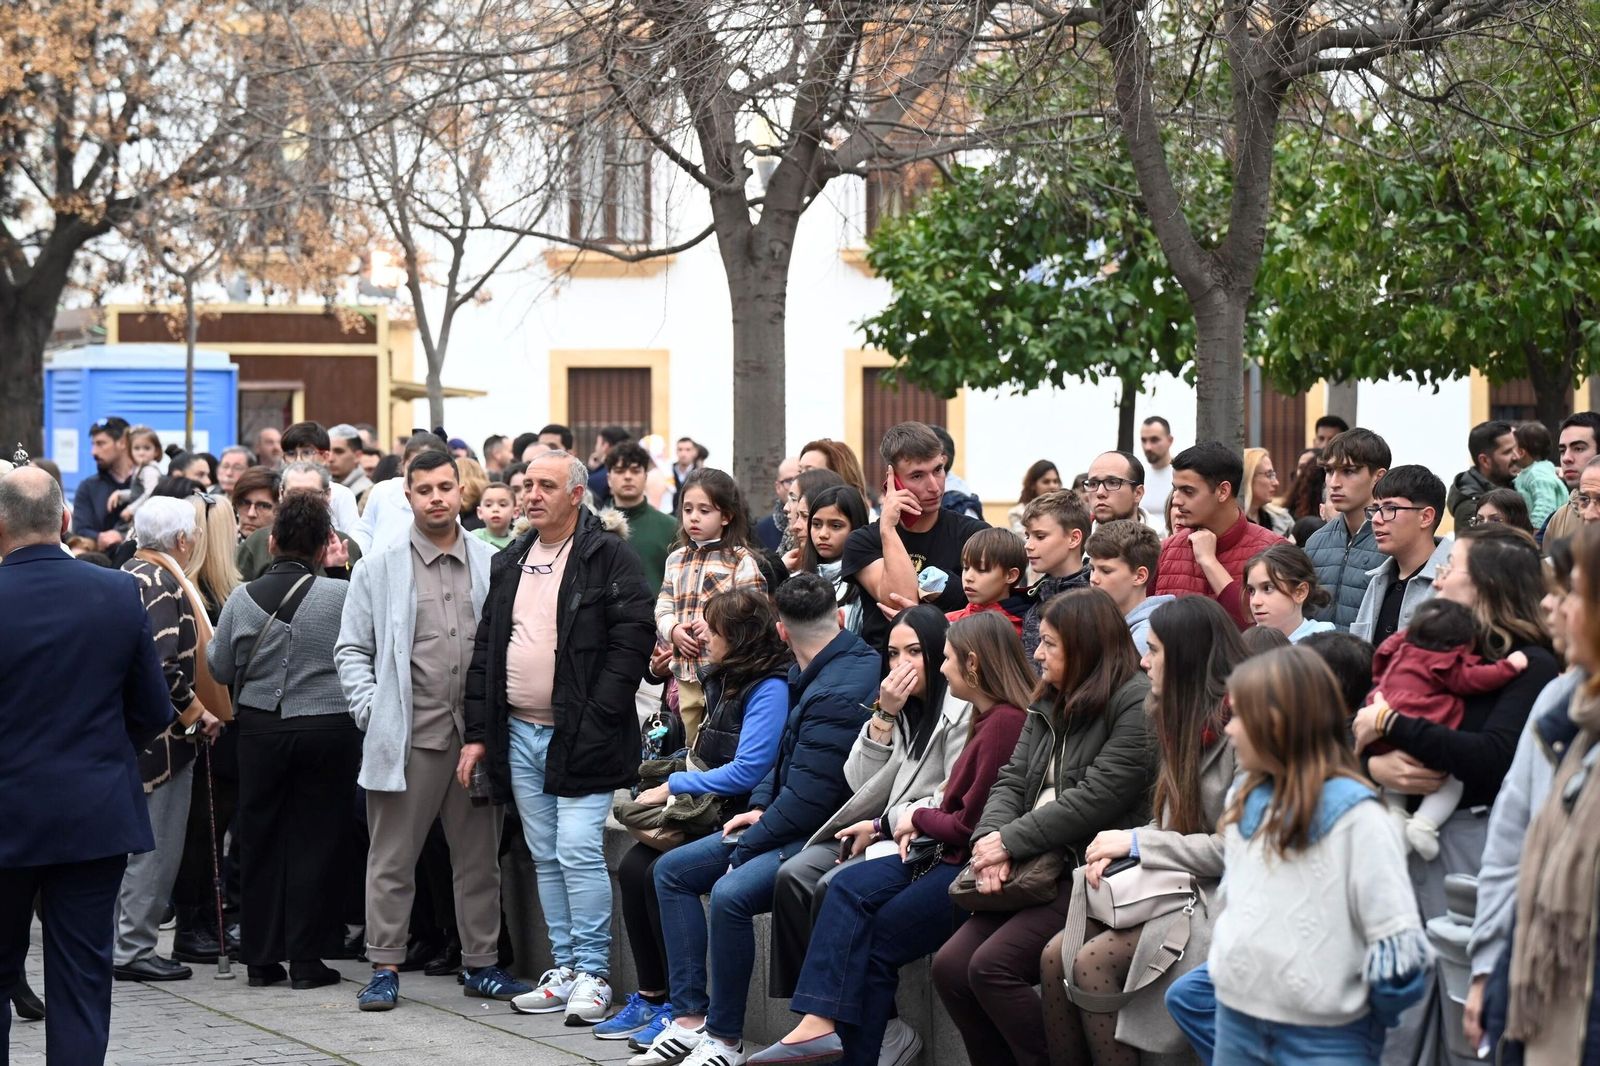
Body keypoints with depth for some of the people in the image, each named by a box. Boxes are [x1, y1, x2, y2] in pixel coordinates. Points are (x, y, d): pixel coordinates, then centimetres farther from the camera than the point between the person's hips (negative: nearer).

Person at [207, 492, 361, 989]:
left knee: (260, 840, 11)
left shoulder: (242, 598, -4)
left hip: (260, 729, 2)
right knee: (313, 838, 5)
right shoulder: (341, 595, -12)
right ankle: (305, 958, 5)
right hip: (328, 729, -2)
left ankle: (260, 957, 15)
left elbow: (220, 668, 5)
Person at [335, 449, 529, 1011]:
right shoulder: (379, 569, 4)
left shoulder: (493, 565, 7)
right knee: (392, 859, 3)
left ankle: (481, 963, 19)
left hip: (476, 735, 2)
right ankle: (385, 968, 10)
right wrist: (372, 711, -6)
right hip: (407, 737, -2)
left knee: (480, 857, 9)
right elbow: (352, 650, 6)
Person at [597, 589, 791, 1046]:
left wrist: (674, 786, -12)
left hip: (744, 815, -9)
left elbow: (747, 771, -20)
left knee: (663, 872, -25)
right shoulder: (727, 680, 16)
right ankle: (651, 996, -5)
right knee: (633, 867, -10)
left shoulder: (770, 689, -14)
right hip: (712, 808, 9)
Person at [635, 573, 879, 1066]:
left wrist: (748, 844, -13)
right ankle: (690, 1019, 4)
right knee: (671, 869, 10)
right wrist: (760, 808, 6)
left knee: (731, 893, -33)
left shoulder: (839, 693, -23)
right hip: (790, 821, 12)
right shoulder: (810, 675, 9)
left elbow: (810, 797, -24)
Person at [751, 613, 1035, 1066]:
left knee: (875, 940, -6)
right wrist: (917, 824, -1)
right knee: (849, 888, -5)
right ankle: (822, 1023, -16)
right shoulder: (990, 718, 13)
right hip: (951, 855, 10)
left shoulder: (1004, 723, -20)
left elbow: (969, 824, -18)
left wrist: (918, 818, -1)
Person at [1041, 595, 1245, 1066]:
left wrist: (1138, 842, -13)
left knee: (1092, 961, -24)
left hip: (1216, 899, -8)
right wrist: (1118, 848, -4)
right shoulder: (1188, 719, 15)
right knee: (1056, 955, -11)